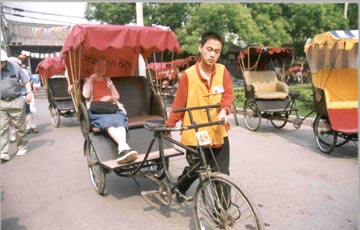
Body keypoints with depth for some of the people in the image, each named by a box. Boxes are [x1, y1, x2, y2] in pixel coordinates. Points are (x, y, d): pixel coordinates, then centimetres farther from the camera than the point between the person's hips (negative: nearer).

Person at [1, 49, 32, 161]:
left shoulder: (15, 67, -4)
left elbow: (26, 81, 1)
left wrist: (29, 93, -12)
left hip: (16, 101, -2)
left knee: (19, 127, 9)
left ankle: (22, 147, 28)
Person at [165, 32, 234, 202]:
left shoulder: (223, 71, 1)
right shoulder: (188, 75, -9)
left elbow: (228, 95, -5)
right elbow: (179, 103, -4)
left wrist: (224, 110, -25)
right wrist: (168, 125, -4)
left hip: (219, 133, 2)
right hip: (195, 135, -2)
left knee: (222, 176, 2)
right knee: (195, 170, 15)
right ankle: (180, 189, 48)